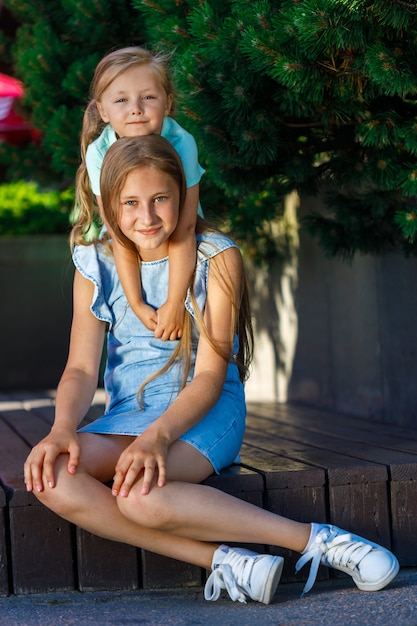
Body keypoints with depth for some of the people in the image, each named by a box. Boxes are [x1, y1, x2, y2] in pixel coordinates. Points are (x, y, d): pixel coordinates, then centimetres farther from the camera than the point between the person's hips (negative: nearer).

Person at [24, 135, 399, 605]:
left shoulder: (216, 257, -5)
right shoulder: (96, 265, 5)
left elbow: (209, 376, -10)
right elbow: (81, 368, 0)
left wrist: (158, 435, -29)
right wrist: (63, 427, -23)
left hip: (205, 412, -4)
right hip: (127, 417, 4)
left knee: (140, 493, -37)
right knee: (48, 478, -29)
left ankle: (317, 540, -28)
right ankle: (224, 561, -31)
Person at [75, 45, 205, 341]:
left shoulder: (181, 144, -31)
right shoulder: (99, 154, -27)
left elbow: (184, 229, -30)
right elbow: (121, 236, -25)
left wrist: (175, 302, -30)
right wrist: (137, 304, -27)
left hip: (179, 241, -1)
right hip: (132, 245, 1)